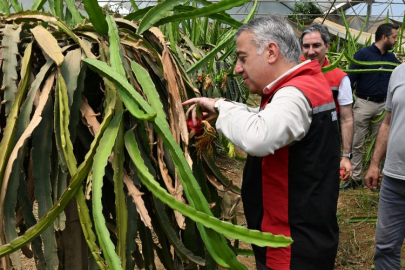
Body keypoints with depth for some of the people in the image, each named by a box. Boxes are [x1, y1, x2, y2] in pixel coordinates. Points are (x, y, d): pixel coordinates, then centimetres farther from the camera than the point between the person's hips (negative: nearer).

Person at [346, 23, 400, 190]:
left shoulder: (391, 58, 8)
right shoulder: (363, 54, -7)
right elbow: (350, 79, -9)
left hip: (383, 105, 5)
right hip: (364, 104, -5)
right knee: (357, 144, 1)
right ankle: (356, 178, 10)